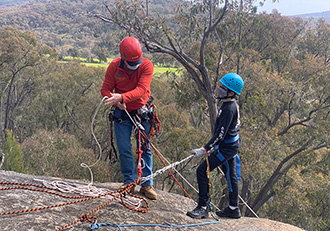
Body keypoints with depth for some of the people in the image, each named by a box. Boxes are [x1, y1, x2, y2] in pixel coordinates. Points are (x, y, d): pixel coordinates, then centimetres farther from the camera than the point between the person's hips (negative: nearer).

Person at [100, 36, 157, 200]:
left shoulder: (147, 65, -17)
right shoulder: (114, 66, -11)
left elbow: (141, 89, -28)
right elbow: (105, 89, -8)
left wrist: (122, 97, -43)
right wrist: (116, 101, -28)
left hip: (141, 110, -1)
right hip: (122, 111, 1)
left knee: (144, 148, 1)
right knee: (124, 148, 0)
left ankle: (147, 184, 10)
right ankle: (129, 182, 15)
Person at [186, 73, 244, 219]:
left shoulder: (229, 109, -24)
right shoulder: (232, 105, 7)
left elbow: (221, 134, -28)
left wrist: (205, 149, -28)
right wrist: (214, 146, 26)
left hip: (227, 148, -10)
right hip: (231, 146, 10)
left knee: (202, 171, -10)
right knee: (231, 176, 17)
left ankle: (203, 208, -7)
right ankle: (233, 209, 28)